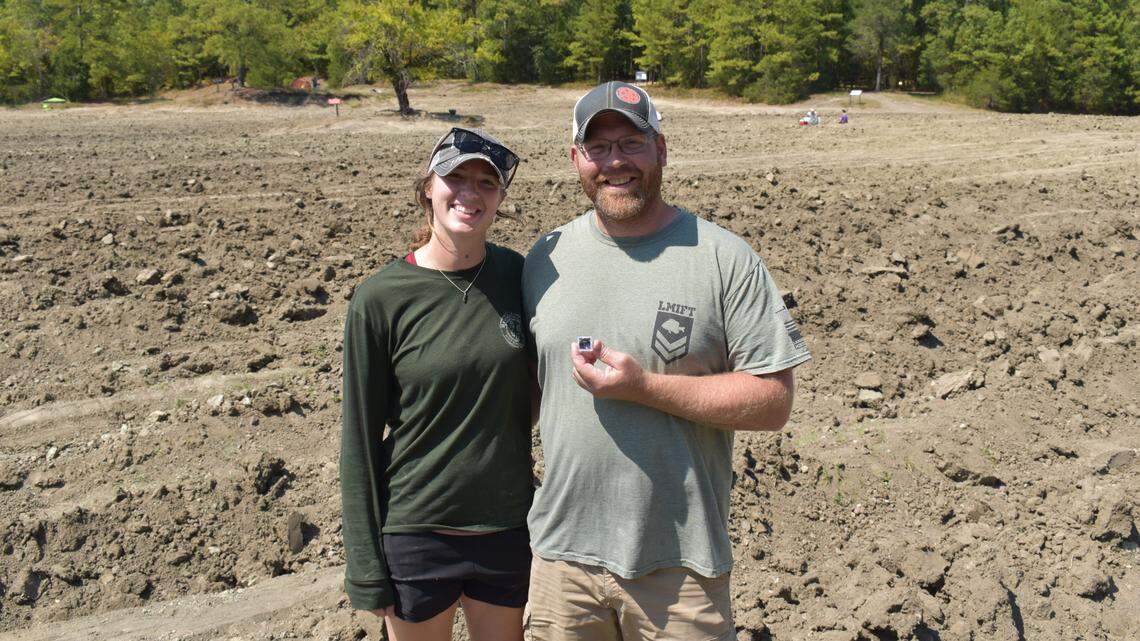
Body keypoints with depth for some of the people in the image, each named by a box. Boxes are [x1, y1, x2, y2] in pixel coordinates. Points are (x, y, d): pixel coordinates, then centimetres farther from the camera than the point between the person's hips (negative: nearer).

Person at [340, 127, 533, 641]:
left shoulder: (517, 275, -3)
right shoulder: (381, 298, -12)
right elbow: (361, 437, -7)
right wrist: (365, 567, -6)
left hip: (508, 529, 3)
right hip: (415, 535, -3)